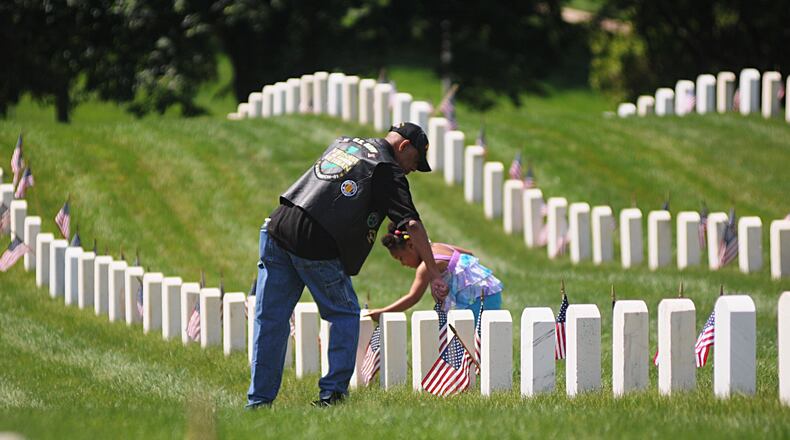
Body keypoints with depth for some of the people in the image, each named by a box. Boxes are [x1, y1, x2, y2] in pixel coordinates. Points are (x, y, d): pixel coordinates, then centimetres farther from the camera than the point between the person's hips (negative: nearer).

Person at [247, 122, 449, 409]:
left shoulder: (343, 144, 23)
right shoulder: (388, 170, 1)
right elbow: (412, 224, -9)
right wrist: (434, 276, -9)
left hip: (277, 227, 6)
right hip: (317, 246, -6)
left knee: (270, 320, 10)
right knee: (345, 315, 13)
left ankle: (259, 401, 10)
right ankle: (333, 392, 5)